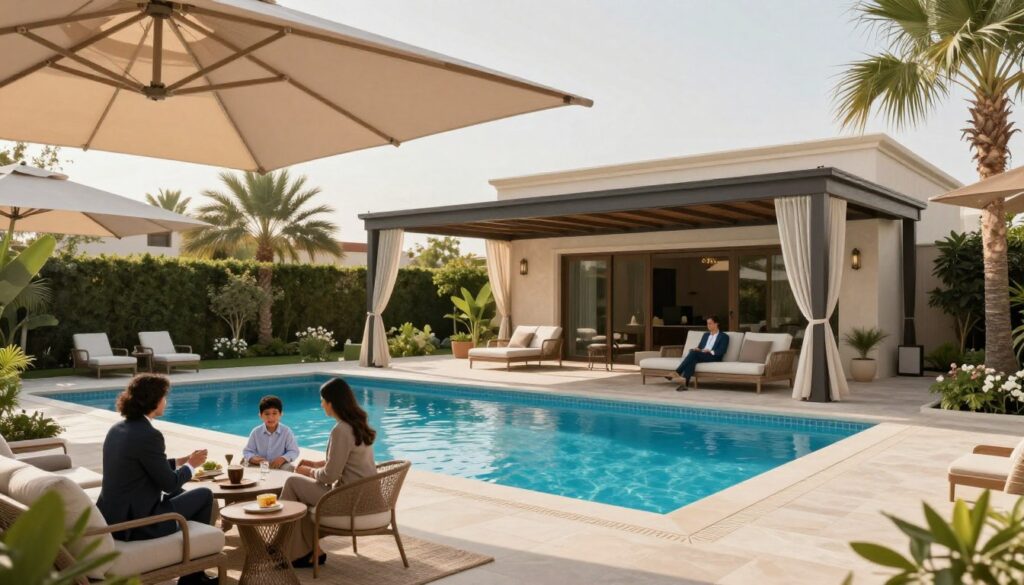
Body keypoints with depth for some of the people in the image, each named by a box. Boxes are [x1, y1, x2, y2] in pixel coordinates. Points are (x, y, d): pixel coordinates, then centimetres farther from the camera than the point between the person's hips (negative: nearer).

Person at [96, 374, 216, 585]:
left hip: (112, 518, 9)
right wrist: (191, 465, 4)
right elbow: (169, 483, -14)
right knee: (204, 495, 8)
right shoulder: (149, 435, -22)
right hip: (136, 524, -9)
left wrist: (181, 461, 19)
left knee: (178, 494, 28)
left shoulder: (116, 430, 6)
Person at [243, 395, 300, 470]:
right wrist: (252, 458, -20)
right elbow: (247, 451, 4)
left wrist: (283, 459, -24)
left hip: (279, 466, -2)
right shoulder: (256, 432, -1)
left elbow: (294, 452, -5)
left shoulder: (286, 432, -7)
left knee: (288, 468, -32)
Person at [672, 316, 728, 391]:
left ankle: (677, 373, -40)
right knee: (692, 359, -34)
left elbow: (722, 351, -4)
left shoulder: (724, 337, 9)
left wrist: (710, 352, -21)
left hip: (713, 357, -5)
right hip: (699, 356, 5)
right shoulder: (705, 334, 29)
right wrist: (697, 349, -2)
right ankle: (684, 382, -50)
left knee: (694, 353, -34)